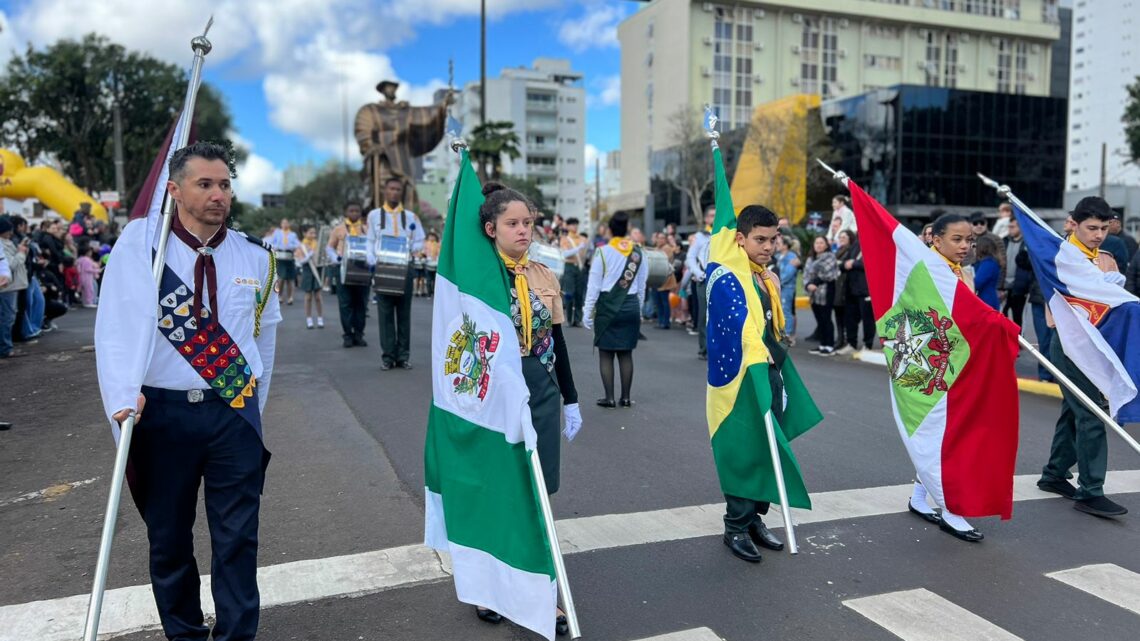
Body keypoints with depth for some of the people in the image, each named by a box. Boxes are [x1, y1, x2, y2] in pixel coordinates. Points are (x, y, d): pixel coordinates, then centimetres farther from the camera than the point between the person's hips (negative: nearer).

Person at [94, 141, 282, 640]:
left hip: (234, 411, 1)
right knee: (168, 535, 14)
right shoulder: (141, 241, -6)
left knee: (237, 536, 4)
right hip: (162, 412, -1)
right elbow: (119, 321, -16)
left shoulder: (254, 254, 3)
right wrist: (125, 394, -30)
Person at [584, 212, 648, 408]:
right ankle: (626, 397, 13)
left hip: (607, 306, -3)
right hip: (631, 307, 3)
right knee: (626, 353, 10)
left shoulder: (602, 252, -6)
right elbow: (642, 285, 9)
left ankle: (609, 397, 5)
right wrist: (639, 309, 18)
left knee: (606, 353, 5)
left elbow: (594, 284, -6)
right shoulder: (637, 252, 4)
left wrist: (588, 312, -2)